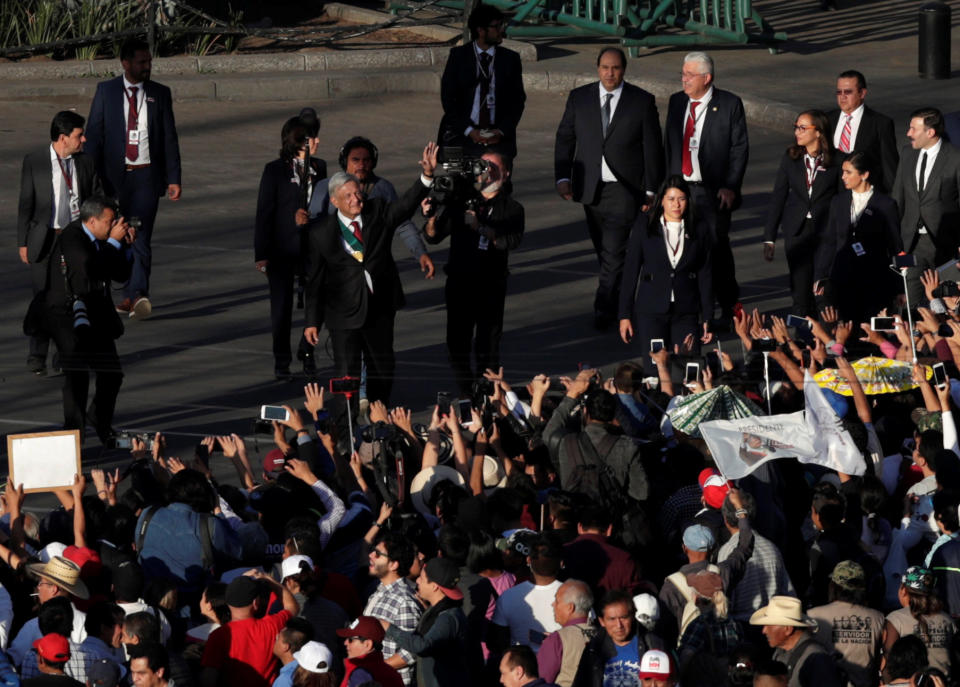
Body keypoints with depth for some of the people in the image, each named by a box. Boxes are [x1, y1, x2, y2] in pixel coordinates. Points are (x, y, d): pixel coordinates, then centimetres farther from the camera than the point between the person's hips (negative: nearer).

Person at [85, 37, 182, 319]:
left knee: (141, 236, -11)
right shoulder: (106, 91, 4)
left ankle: (138, 295, -17)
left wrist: (174, 178, 0)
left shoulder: (160, 94, 6)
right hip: (115, 176, 1)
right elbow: (93, 135, 3)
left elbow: (170, 138, 7)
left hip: (146, 176, -1)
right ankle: (131, 292, 18)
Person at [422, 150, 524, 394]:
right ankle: (467, 394, 16)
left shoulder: (511, 209, 3)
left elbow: (511, 241, -15)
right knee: (457, 345, 0)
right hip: (459, 282, 2)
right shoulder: (461, 202, 8)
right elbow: (433, 236, 7)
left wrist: (479, 226, -25)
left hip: (491, 285, -2)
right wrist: (432, 217, -14)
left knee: (487, 348, -3)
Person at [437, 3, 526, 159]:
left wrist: (501, 131, -8)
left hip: (498, 135, 1)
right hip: (462, 134, -1)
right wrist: (469, 131, -10)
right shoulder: (458, 56, 4)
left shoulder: (510, 59, 8)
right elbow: (448, 98, 1)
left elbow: (517, 100, 8)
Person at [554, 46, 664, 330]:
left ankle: (605, 309, -11)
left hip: (624, 188, -4)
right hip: (591, 187, 4)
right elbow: (565, 139, 8)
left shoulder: (642, 102, -1)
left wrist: (651, 190, -3)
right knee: (605, 251, 11)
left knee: (614, 251, -12)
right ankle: (622, 301, 25)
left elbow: (653, 148, 0)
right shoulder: (579, 98, 6)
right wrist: (562, 177, -4)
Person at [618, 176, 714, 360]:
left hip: (686, 313, 1)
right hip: (651, 312, -1)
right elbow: (631, 270, 2)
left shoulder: (700, 230, 4)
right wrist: (625, 315, -1)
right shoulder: (644, 226, 1)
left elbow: (705, 275, 6)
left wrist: (707, 319, 1)